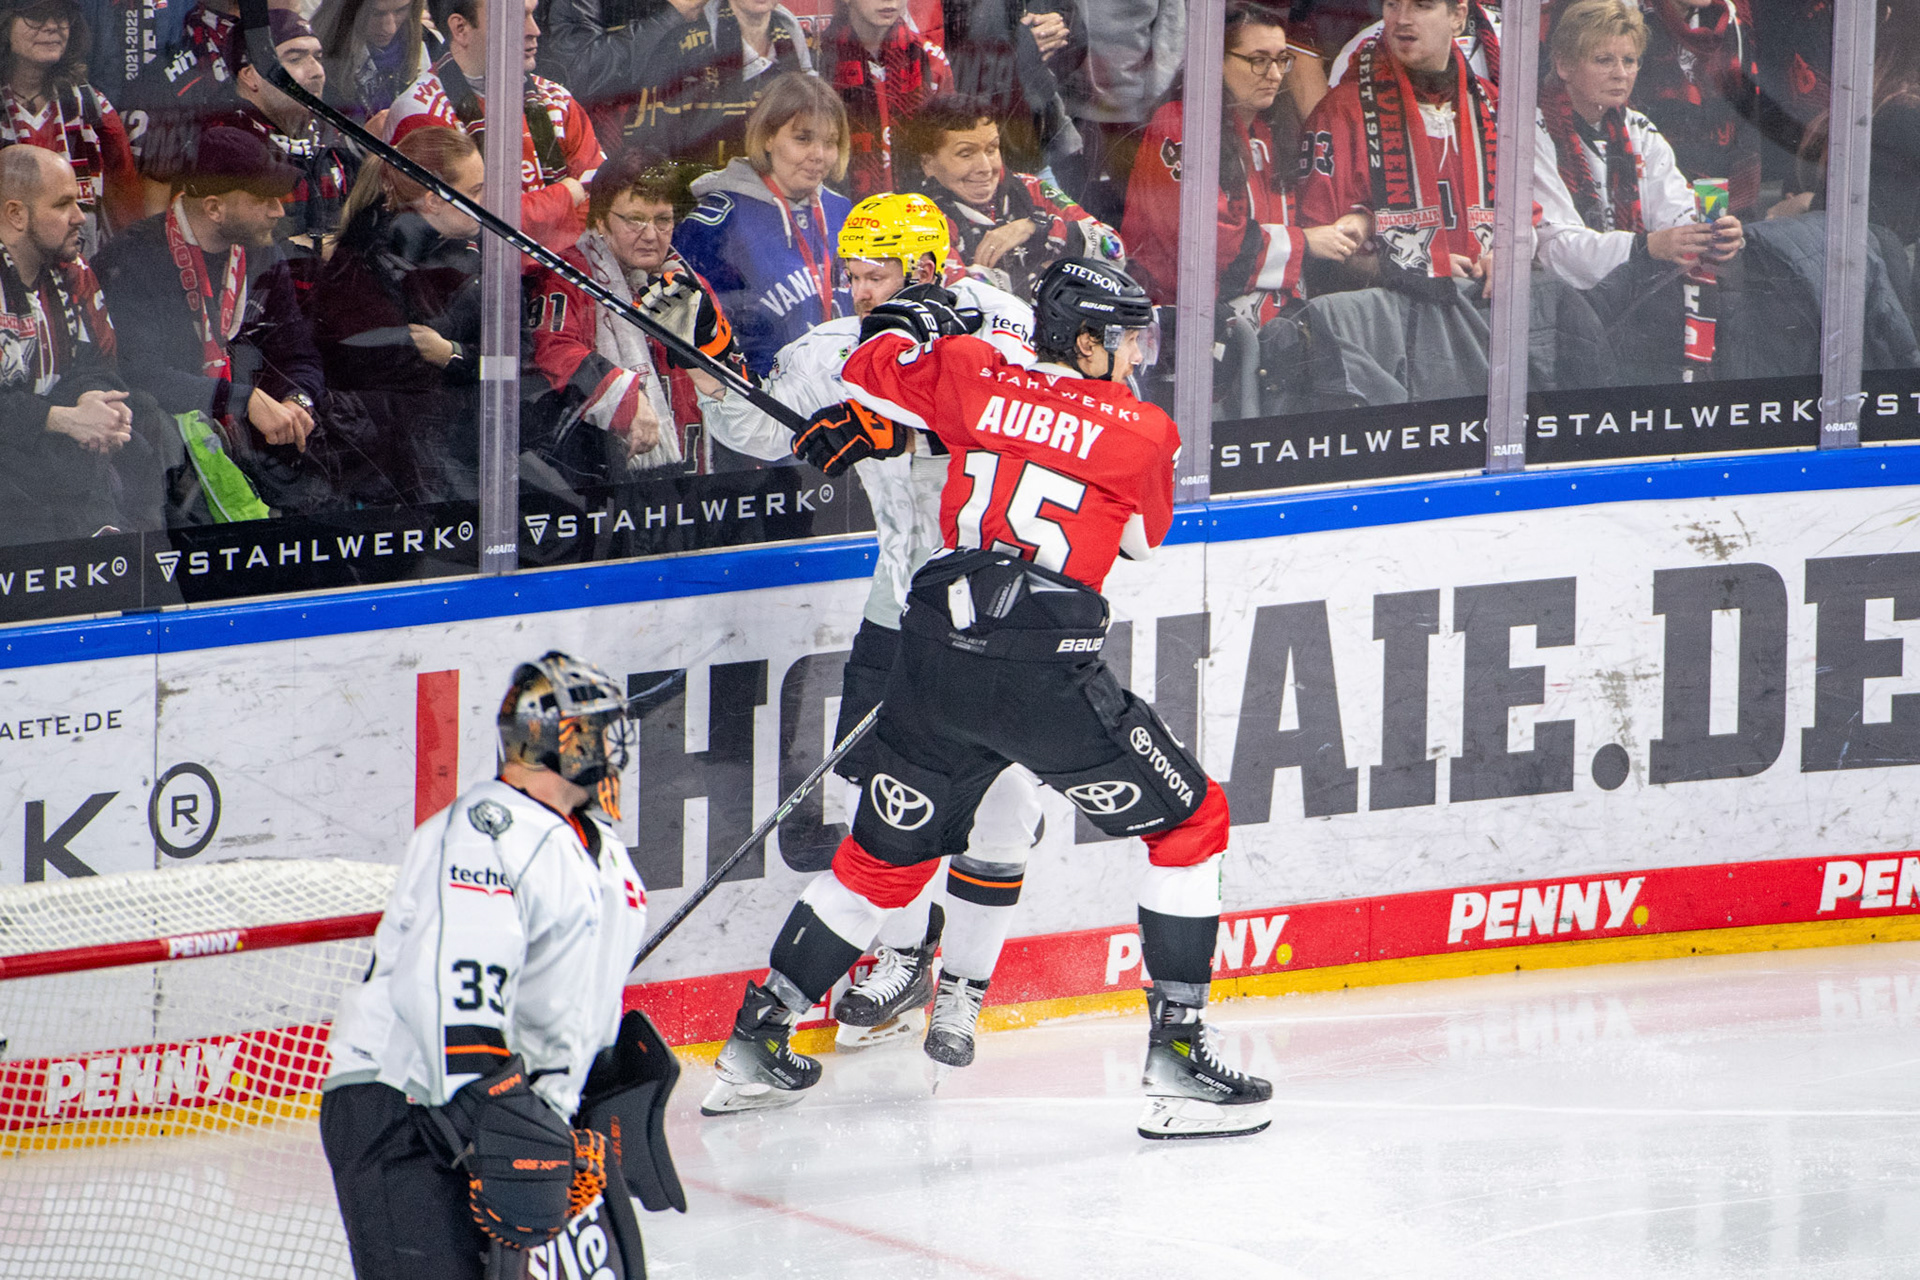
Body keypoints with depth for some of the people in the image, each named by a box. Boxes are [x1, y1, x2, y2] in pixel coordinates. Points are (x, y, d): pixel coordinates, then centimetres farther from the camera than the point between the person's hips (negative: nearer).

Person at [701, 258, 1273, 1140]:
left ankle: (754, 1042, 23)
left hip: (938, 655, 5)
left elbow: (877, 365, 19)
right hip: (1048, 667, -5)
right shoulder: (1142, 434, 0)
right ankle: (1176, 1057, 4)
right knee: (1190, 824, 11)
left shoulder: (975, 377, 8)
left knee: (884, 855, 21)